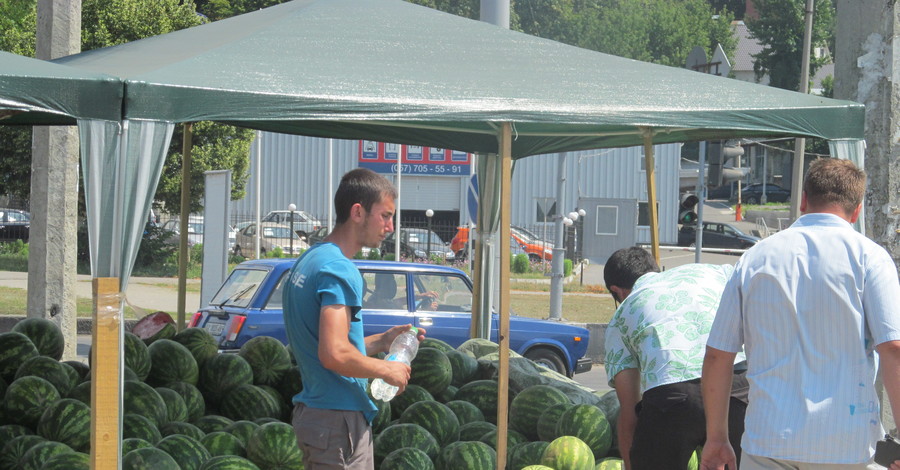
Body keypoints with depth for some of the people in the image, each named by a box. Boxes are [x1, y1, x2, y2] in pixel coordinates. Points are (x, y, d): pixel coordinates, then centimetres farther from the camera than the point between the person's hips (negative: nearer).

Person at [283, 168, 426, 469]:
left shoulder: (309, 261, 14)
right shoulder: (339, 270, -17)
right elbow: (335, 354, -27)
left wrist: (381, 342, 14)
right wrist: (387, 370, -13)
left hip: (312, 408, 10)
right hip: (339, 421, -10)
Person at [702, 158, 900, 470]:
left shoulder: (755, 258, 8)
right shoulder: (867, 256, -1)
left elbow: (717, 356, 8)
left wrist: (716, 438, 16)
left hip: (767, 443, 2)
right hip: (845, 445, -2)